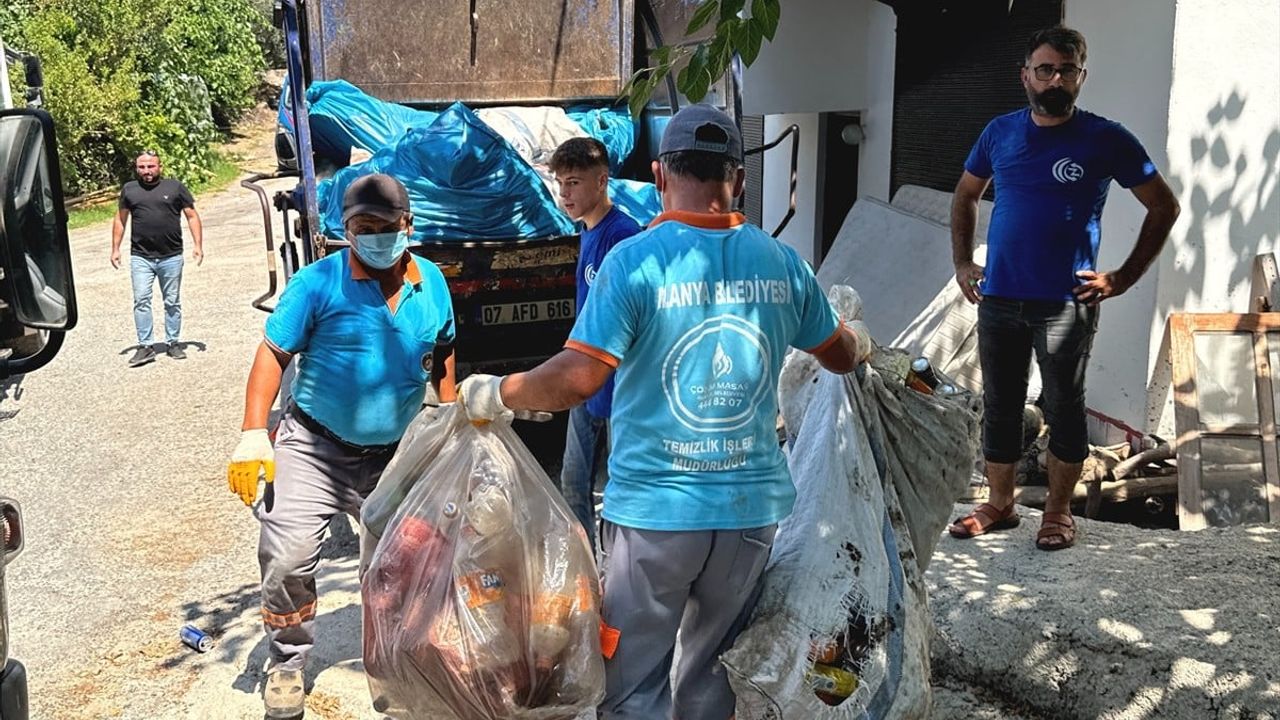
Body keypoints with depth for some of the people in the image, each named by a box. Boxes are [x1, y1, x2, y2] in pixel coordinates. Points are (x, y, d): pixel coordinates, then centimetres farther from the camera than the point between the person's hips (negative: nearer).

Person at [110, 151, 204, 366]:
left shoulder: (175, 187, 5)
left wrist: (198, 245, -2)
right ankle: (145, 347, -2)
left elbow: (192, 216, 6)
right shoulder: (129, 189, 9)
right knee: (141, 301, -6)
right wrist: (115, 249, 12)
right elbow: (120, 220, 17)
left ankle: (173, 343, 18)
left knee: (172, 302, 7)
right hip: (140, 258, 1)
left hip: (171, 257, -1)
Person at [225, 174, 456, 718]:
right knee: (286, 557, -13)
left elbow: (441, 355, 14)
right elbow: (273, 354, -10)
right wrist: (253, 435, -17)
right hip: (313, 448, -4)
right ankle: (287, 663, 10)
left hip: (394, 455, 4)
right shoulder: (318, 282, -13)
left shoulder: (431, 282, 1)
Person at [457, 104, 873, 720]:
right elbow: (841, 357, 14)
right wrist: (859, 338, 37)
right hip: (751, 506, 4)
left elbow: (578, 378, -20)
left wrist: (494, 395, -3)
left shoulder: (633, 261, -13)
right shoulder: (782, 264, 0)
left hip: (654, 509, -4)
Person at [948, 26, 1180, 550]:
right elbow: (965, 197, 20)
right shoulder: (1000, 132, 6)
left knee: (1064, 408, 6)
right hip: (998, 298, 4)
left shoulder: (1106, 139, -5)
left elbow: (1164, 207, 2)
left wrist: (1125, 277, -4)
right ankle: (999, 505, 25)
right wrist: (962, 262, 11)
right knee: (999, 406, 11)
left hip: (1066, 303, -3)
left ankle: (1058, 511, 21)